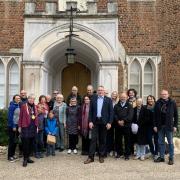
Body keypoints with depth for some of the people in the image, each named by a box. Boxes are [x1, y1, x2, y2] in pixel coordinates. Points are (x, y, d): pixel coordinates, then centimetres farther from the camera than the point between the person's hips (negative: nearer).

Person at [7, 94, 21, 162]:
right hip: (12, 127, -7)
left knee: (15, 141, 12)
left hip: (17, 126, 7)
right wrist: (13, 126, -16)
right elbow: (10, 117, -15)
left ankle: (13, 154, 22)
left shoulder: (19, 106, 8)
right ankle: (9, 156, 6)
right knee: (12, 141, -2)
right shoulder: (12, 106, -12)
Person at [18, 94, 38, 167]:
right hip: (26, 127, -5)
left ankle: (28, 157, 20)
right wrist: (20, 126, -6)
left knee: (31, 143, 8)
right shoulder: (23, 106, -3)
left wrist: (37, 126, 12)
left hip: (33, 127, 5)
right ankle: (25, 159, 3)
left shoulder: (35, 107, 13)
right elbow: (20, 116, -4)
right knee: (26, 143, -4)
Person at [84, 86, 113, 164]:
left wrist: (109, 122, -8)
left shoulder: (108, 100, 2)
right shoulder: (93, 99, 7)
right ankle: (91, 157, 3)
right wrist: (90, 121, -3)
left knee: (103, 140, 7)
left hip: (104, 122, 0)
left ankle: (101, 156, 18)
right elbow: (90, 111, 5)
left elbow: (111, 112, -1)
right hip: (95, 121, 1)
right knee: (93, 139, -1)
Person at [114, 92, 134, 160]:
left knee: (127, 140, 2)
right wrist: (118, 121, -13)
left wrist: (123, 121, -15)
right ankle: (119, 152, 20)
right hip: (118, 125, 2)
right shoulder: (116, 106, 13)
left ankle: (127, 154, 10)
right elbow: (114, 114, 3)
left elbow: (130, 116, -6)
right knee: (118, 140, 7)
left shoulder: (129, 106, 6)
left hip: (126, 125, -2)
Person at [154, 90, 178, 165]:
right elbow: (155, 115, 5)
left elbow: (176, 115, 1)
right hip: (160, 126, 2)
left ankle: (171, 158, 13)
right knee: (161, 142, 10)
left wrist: (175, 125, -4)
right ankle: (161, 157, 20)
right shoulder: (158, 103, 3)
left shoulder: (172, 103, -1)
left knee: (170, 142, 5)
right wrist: (155, 125, 0)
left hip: (169, 126, -2)